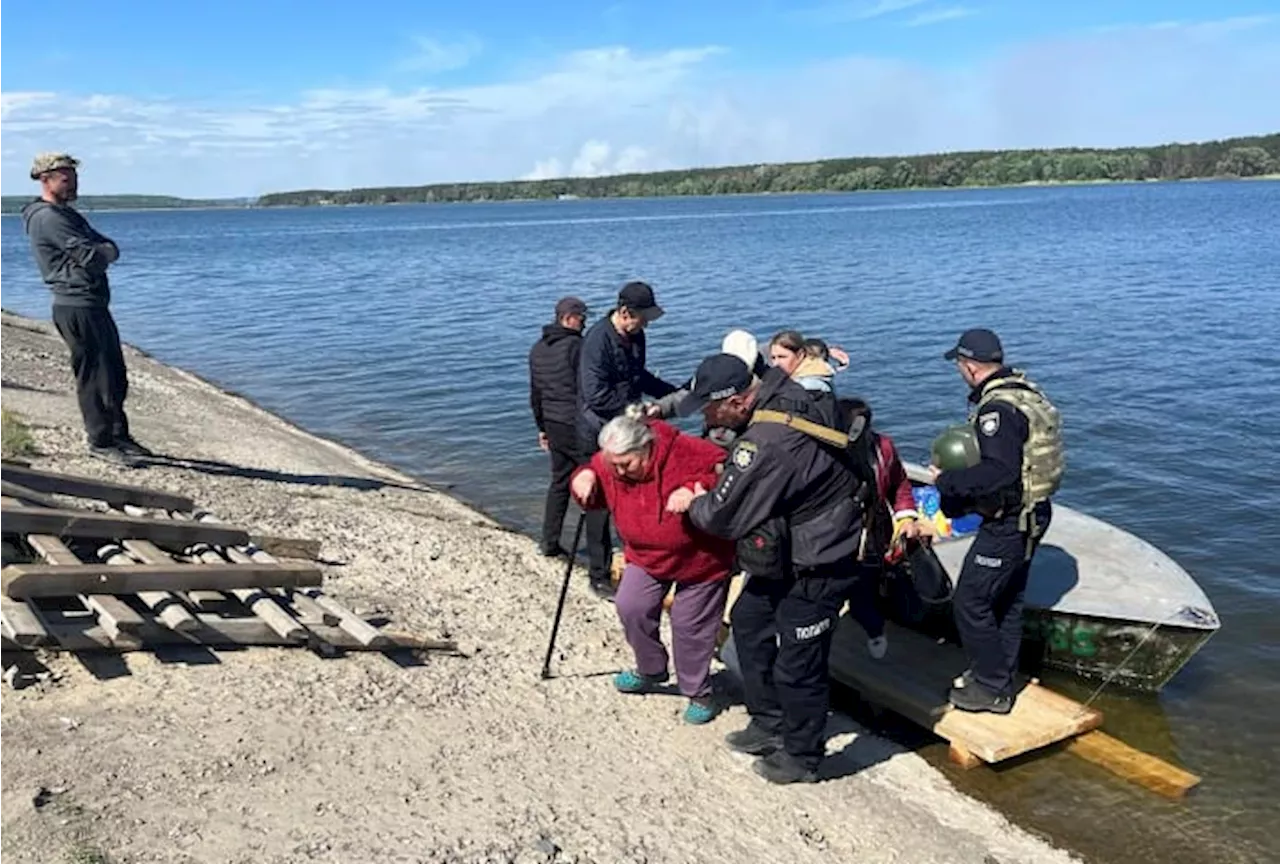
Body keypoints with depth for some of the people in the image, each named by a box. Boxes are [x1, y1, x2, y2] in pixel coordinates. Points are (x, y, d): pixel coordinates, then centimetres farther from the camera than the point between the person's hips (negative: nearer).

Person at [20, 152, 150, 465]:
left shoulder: (67, 213, 21)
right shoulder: (47, 217, -11)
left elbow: (111, 250, 12)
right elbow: (91, 255, -19)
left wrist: (100, 251, -7)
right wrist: (103, 251, 0)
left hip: (94, 304, 10)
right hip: (77, 307, -10)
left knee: (116, 374, 14)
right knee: (95, 376, -5)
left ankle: (119, 435, 23)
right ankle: (101, 442, 4)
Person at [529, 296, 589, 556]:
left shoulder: (537, 349, 12)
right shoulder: (576, 346, -13)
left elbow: (535, 393, 17)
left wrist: (541, 427, 24)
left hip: (553, 425, 8)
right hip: (577, 425, -8)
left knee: (559, 480, 15)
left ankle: (549, 542, 17)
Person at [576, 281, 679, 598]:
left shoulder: (635, 337, 4)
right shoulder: (597, 340, -21)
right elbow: (596, 396, -25)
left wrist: (674, 393, 9)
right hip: (599, 436, -8)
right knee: (600, 505, 1)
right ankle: (599, 577, 12)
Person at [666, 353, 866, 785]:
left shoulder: (765, 445, -34)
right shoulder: (781, 392, -5)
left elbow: (721, 517, -22)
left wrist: (693, 503, -1)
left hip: (817, 566, -10)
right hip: (789, 550, 10)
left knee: (796, 661, 3)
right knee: (749, 620, 19)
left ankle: (801, 756, 26)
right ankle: (769, 725, 35)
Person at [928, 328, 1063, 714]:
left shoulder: (998, 409, -25)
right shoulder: (1026, 392, 6)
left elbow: (998, 473, -33)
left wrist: (946, 481, -21)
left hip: (1008, 523, -10)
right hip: (1032, 513, 10)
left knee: (970, 603, 1)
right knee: (1007, 601, 20)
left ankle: (991, 689, 13)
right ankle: (999, 678, 34)